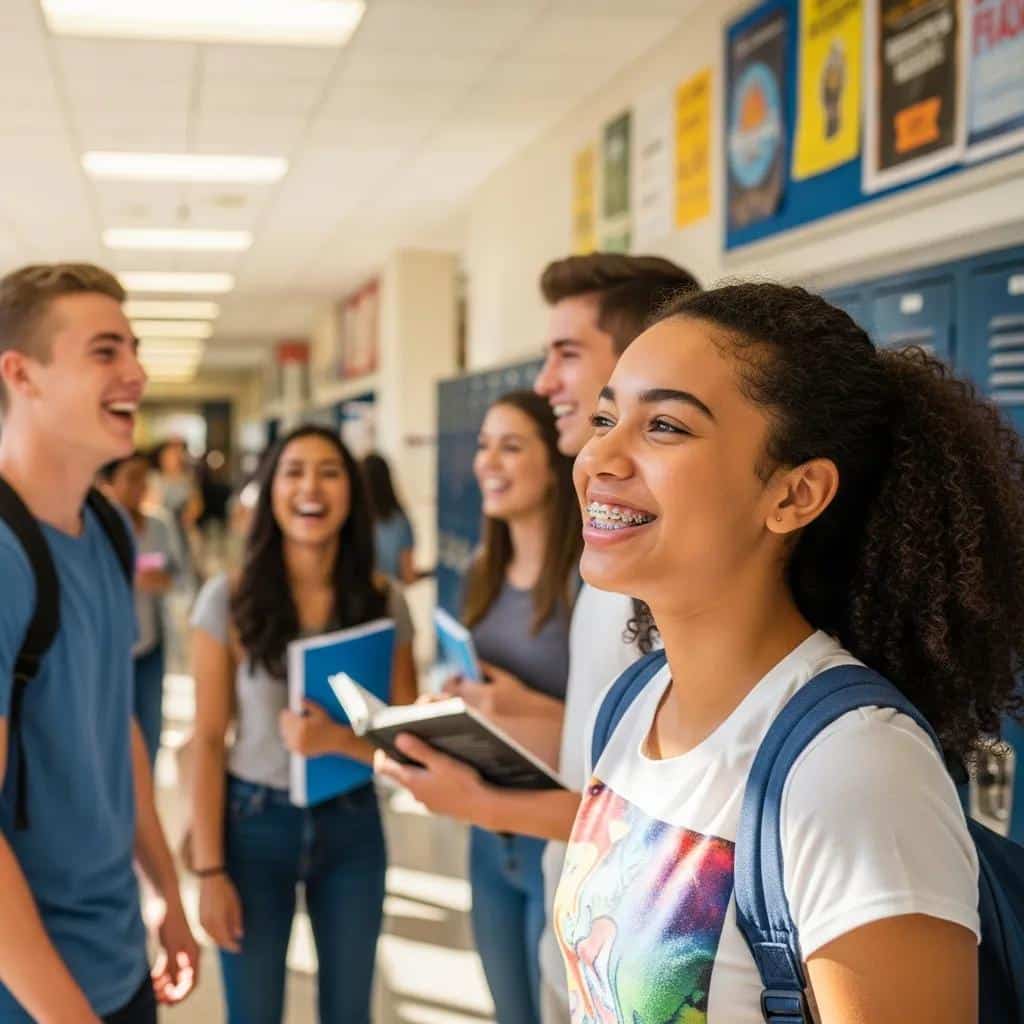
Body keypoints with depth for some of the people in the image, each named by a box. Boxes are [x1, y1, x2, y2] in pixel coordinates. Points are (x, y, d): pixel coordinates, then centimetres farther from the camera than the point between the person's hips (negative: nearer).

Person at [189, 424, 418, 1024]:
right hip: (255, 822, -2)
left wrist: (338, 740, -22)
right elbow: (208, 744, -8)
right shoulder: (229, 601, -11)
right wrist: (209, 870, -10)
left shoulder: (384, 602, -5)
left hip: (353, 825, 2)